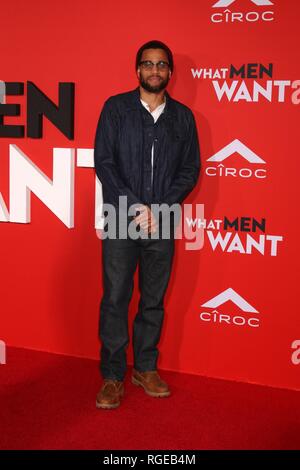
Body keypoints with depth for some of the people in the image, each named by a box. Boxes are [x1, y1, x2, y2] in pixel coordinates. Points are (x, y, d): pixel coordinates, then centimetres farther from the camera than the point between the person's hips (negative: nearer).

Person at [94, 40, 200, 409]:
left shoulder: (183, 116, 8)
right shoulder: (116, 107, 2)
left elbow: (190, 169, 5)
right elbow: (103, 161, -4)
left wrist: (159, 209, -9)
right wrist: (135, 207, -13)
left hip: (162, 223, 2)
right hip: (120, 220, -2)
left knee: (154, 300, 9)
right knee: (115, 299, 1)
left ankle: (146, 368, 24)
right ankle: (113, 375, 12)